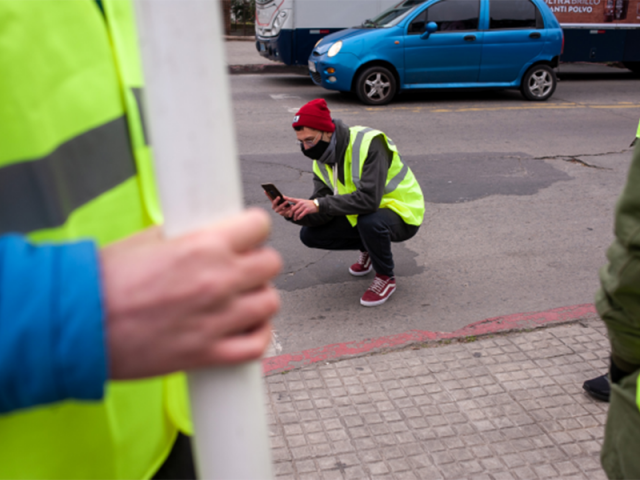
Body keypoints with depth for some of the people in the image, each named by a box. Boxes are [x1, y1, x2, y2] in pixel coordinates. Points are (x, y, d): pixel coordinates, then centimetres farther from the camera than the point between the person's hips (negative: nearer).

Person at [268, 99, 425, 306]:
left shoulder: (369, 143, -28)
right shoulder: (322, 159, -3)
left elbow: (369, 199, -39)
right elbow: (323, 214, -8)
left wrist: (319, 204, -39)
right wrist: (293, 211, -28)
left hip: (403, 213, -7)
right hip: (362, 216, 7)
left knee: (370, 221, -40)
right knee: (310, 234, -4)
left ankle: (385, 277, -10)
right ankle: (367, 250, 19)